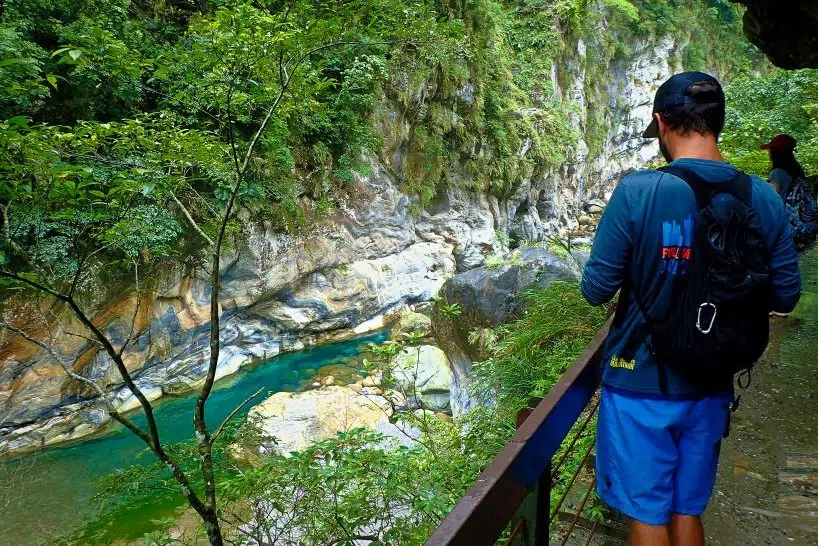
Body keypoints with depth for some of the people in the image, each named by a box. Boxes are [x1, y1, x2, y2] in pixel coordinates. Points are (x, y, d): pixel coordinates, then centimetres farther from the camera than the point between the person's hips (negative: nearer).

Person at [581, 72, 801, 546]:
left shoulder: (637, 191, -18)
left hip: (641, 385, -4)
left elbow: (596, 290, -14)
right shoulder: (763, 198, -5)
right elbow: (785, 295, 2)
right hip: (710, 387, 4)